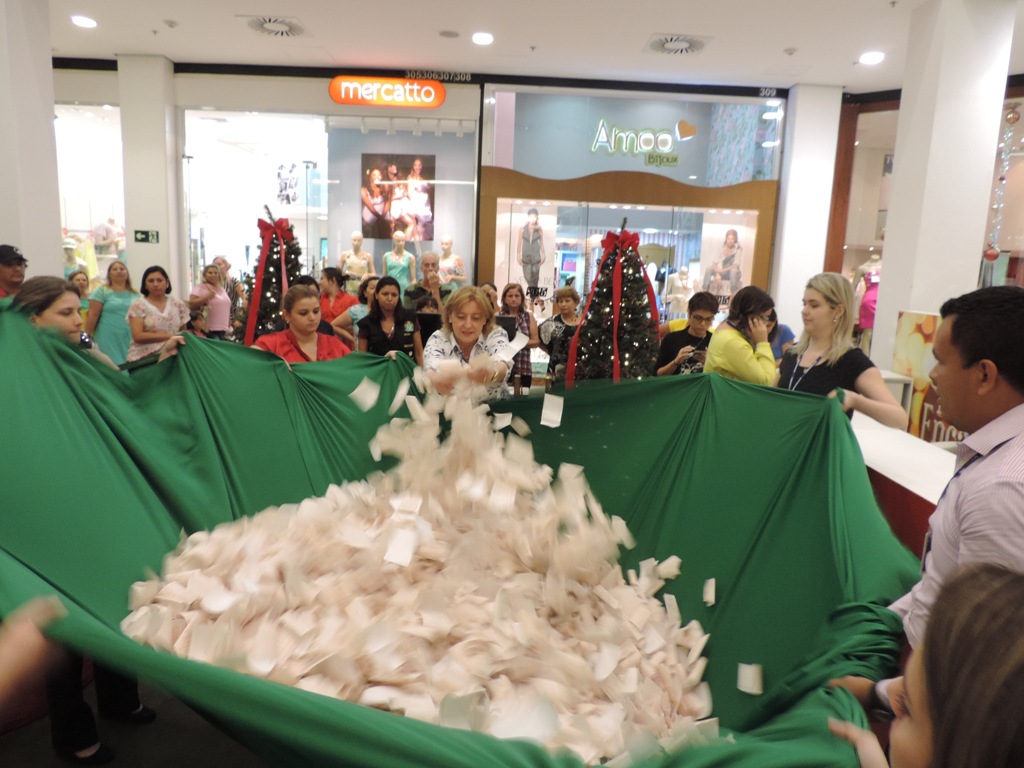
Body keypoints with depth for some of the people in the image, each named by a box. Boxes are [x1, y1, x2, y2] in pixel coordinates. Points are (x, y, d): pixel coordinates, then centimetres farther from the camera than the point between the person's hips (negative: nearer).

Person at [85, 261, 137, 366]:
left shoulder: (135, 294, 14)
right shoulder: (102, 291, 3)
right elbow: (92, 315, -3)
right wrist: (86, 337, -8)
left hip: (130, 341, 4)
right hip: (109, 341, -3)